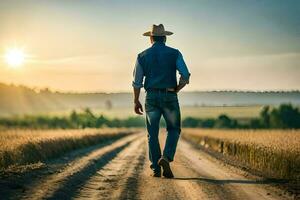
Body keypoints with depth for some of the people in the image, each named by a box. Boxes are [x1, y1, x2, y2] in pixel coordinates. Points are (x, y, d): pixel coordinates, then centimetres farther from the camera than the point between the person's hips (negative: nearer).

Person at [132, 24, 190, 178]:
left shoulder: (142, 56, 4)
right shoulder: (175, 54, 2)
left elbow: (137, 81, 2)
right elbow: (185, 76, -7)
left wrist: (136, 101, 11)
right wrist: (175, 90, 8)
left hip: (151, 98, 1)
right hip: (169, 98, -1)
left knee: (153, 134, 10)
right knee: (173, 130, 14)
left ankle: (156, 169, 6)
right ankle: (166, 158, -8)